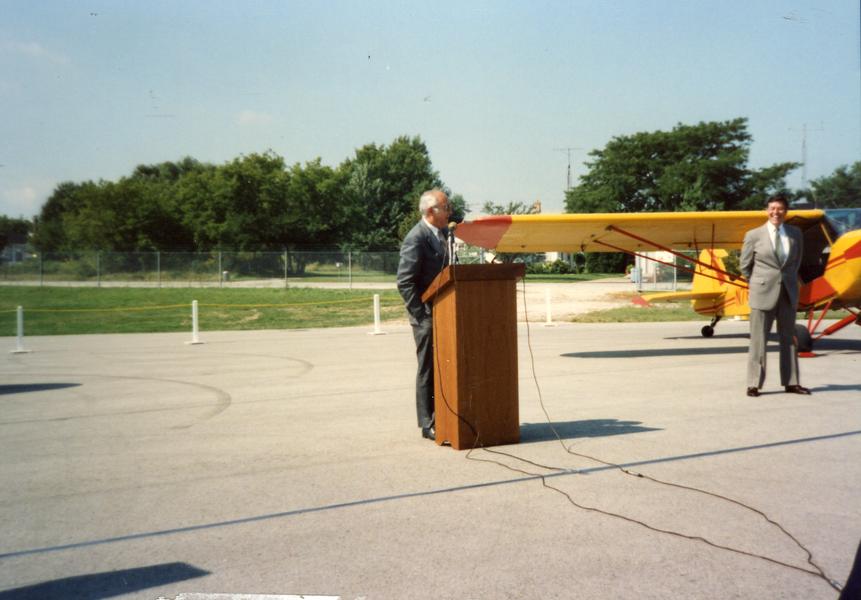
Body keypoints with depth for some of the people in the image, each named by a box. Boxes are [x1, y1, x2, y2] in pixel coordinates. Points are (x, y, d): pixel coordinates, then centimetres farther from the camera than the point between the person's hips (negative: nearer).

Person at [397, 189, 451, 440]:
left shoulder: (444, 233, 11)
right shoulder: (416, 239, -15)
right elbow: (405, 283, -18)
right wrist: (422, 315, -18)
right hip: (427, 316, -8)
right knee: (428, 370, 0)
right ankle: (428, 425, 7)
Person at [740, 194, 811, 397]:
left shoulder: (795, 233, 5)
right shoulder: (754, 235, -4)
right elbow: (745, 265, 4)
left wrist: (789, 279, 15)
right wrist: (759, 283, 8)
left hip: (788, 293, 4)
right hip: (763, 293, -4)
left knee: (789, 338, 9)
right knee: (758, 340, -1)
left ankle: (791, 382, 16)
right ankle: (754, 384, 4)